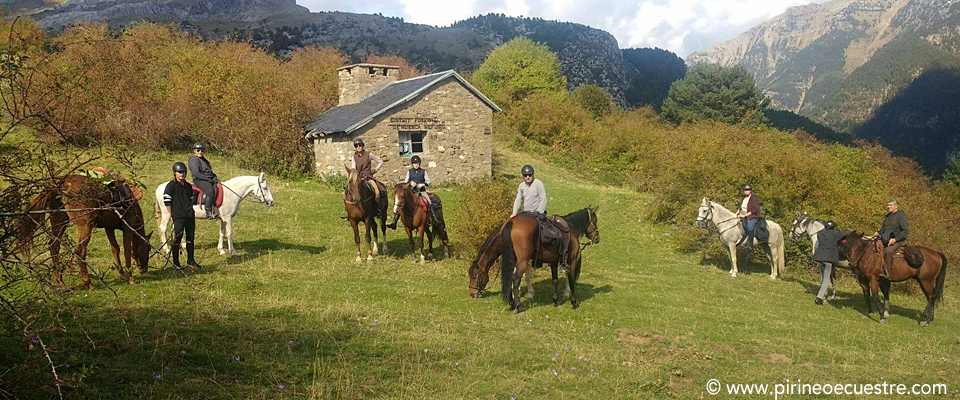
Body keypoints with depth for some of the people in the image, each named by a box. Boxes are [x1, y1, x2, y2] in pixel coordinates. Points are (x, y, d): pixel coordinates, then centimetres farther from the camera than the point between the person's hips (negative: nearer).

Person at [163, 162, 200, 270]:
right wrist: (173, 215, -6)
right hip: (178, 217, -5)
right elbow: (167, 202, -5)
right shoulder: (171, 186, -3)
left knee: (190, 238, 9)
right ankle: (175, 262, 7)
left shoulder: (189, 186, 14)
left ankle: (190, 260, 19)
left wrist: (193, 216, 14)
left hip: (190, 216, 5)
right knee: (177, 238, -2)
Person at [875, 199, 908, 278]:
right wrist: (879, 233, 5)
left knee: (888, 251, -35)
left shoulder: (901, 215, -8)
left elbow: (905, 231, -14)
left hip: (898, 240, -9)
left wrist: (895, 239, -23)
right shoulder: (887, 216, 18)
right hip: (886, 239, 9)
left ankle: (887, 272, -35)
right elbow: (883, 228, 28)